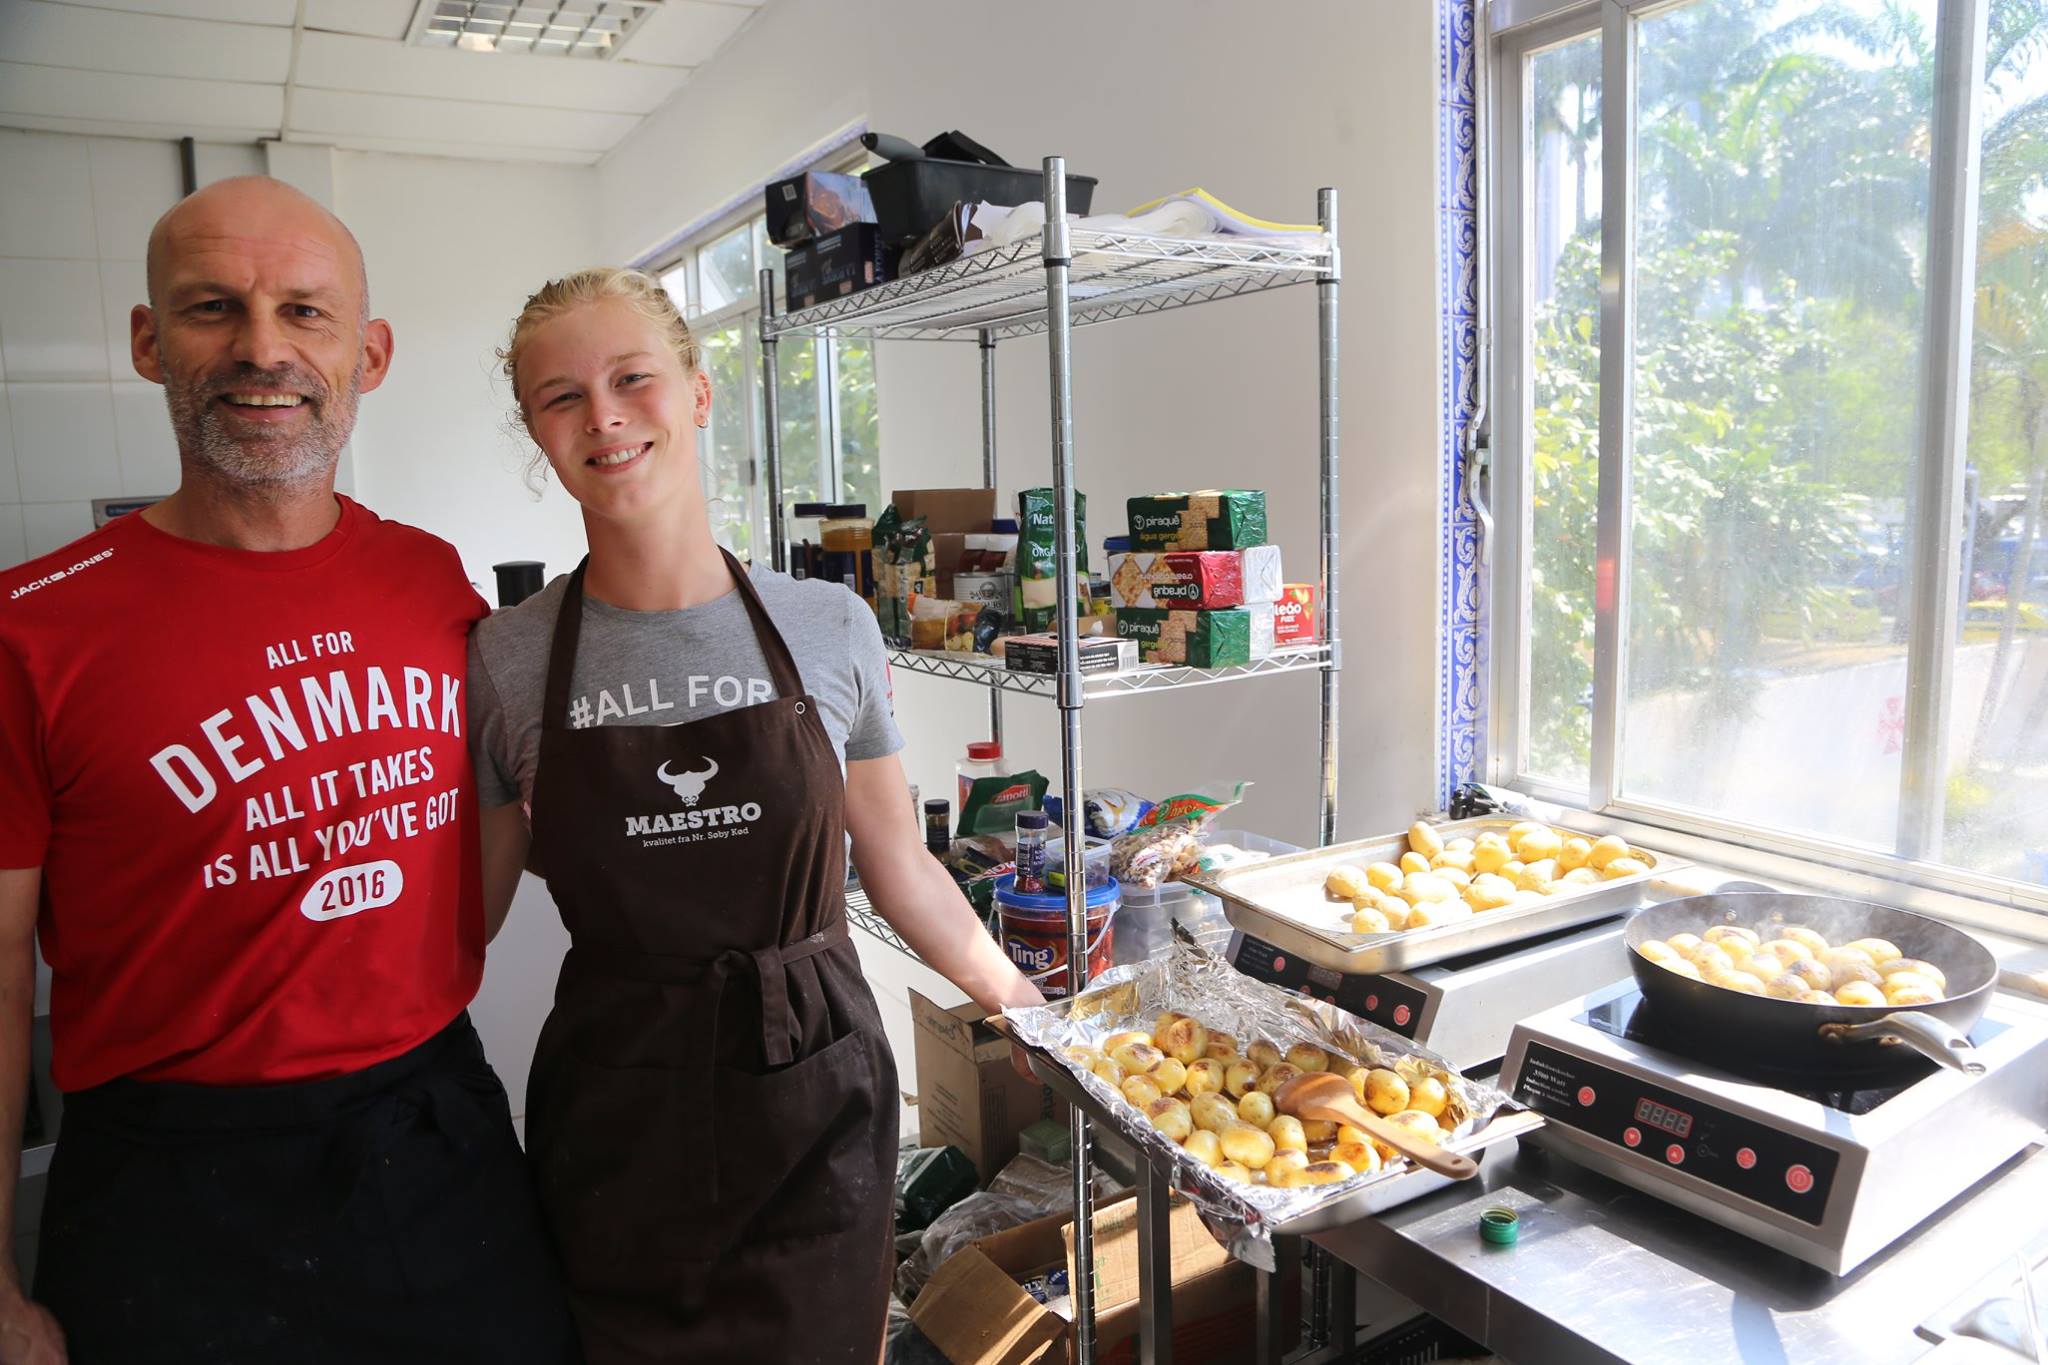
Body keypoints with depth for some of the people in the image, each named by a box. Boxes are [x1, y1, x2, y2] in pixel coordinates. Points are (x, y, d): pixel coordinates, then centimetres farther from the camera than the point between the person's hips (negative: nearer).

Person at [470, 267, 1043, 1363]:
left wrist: (1031, 1013, 9)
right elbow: (465, 913, 2)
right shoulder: (506, 662, -5)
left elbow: (900, 869, 5)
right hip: (615, 1128, 0)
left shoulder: (831, 630, -4)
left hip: (815, 1107, 1)